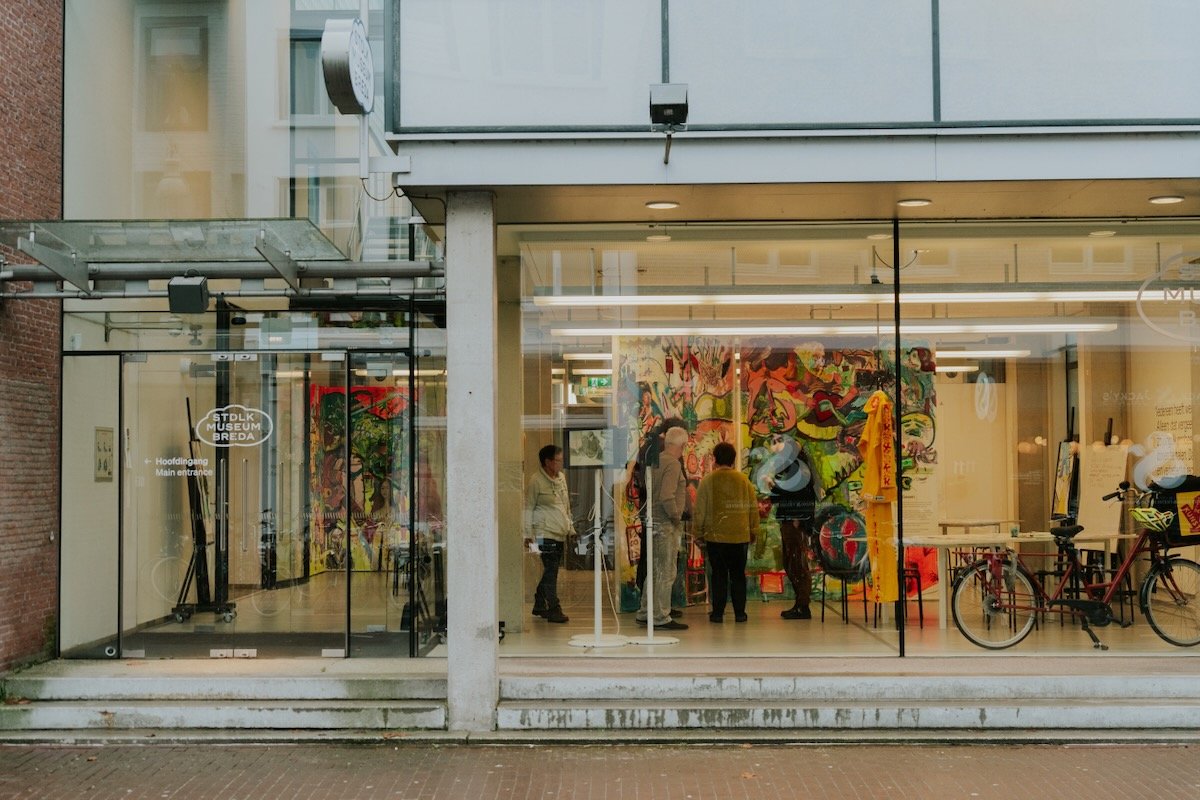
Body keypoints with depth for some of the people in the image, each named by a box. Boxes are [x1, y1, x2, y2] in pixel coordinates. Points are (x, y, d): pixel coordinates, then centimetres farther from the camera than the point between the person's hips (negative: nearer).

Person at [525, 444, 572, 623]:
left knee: (550, 571, 12)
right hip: (545, 533, -8)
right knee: (551, 571, -10)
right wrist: (529, 534, -9)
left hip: (560, 534, 8)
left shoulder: (561, 477, 14)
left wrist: (571, 527, 21)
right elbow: (528, 508, -7)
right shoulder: (536, 481, -8)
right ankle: (554, 610, -9)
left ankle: (539, 605, 24)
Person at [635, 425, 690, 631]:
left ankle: (645, 613, 23)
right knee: (667, 572, -4)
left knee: (655, 569, 17)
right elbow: (667, 497, -25)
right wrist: (676, 517, -13)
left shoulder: (656, 460, 11)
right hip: (666, 523, -9)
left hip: (654, 520, 9)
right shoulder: (673, 464, -16)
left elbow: (648, 489, 19)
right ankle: (661, 617, -1)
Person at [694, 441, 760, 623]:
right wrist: (754, 531, 17)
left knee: (719, 575, 5)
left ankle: (718, 613, 5)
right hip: (740, 536, 2)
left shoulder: (708, 480, -4)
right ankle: (740, 613, 9)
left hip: (715, 536, -1)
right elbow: (753, 507, 6)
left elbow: (700, 509, -2)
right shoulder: (744, 480, 2)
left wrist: (699, 531, 9)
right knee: (738, 574, 9)